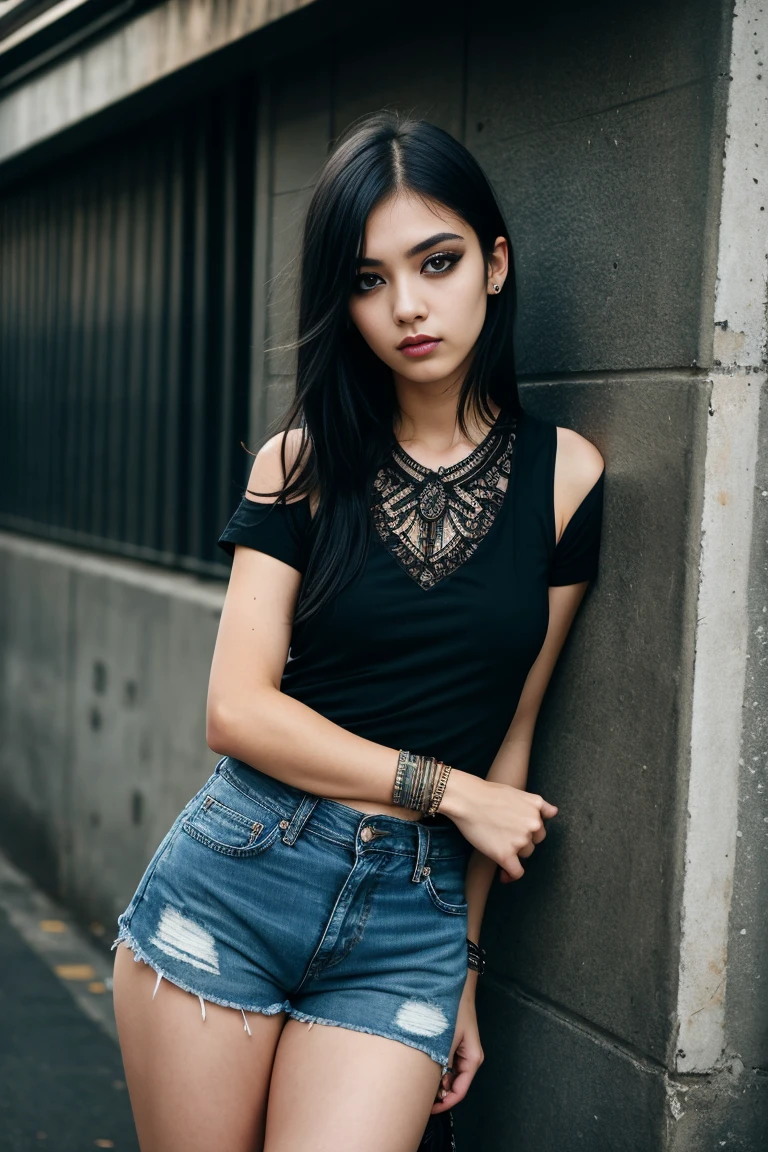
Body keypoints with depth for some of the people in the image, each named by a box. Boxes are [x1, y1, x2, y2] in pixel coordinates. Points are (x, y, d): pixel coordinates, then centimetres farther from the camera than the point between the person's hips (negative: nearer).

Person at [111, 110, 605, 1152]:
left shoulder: (564, 473, 2)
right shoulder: (303, 465, 2)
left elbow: (512, 734, 5)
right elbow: (238, 711, -5)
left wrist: (463, 962, 8)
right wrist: (448, 790, -8)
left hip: (412, 919, 0)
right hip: (234, 876, 1)